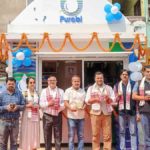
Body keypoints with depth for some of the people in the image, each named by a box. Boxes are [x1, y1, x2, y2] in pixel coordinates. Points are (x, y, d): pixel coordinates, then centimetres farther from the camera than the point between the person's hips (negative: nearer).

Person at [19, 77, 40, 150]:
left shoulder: (36, 93, 10)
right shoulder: (24, 93, -3)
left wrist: (38, 106, -1)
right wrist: (28, 105, -18)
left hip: (36, 116, 4)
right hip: (27, 115, -4)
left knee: (35, 133, 7)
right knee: (27, 133, -2)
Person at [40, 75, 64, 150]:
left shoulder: (61, 91, 11)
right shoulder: (44, 91, 7)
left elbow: (63, 102, 3)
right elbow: (41, 104, 0)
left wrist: (62, 107, -17)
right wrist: (48, 103, -16)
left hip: (58, 116, 1)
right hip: (47, 116, -1)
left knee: (58, 136, 3)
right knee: (47, 136, 6)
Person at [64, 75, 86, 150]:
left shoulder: (83, 91, 13)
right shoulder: (68, 91, 1)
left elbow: (85, 102, 14)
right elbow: (65, 103, -6)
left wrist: (84, 107, -8)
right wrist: (71, 108, -24)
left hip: (81, 116, 4)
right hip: (71, 116, -3)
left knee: (81, 136, 9)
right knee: (71, 136, 2)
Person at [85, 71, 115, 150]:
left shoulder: (109, 88, 12)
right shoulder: (91, 88, 9)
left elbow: (113, 100, 7)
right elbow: (87, 101, 4)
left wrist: (108, 98, -14)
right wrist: (95, 99, -13)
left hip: (106, 113, 1)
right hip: (95, 113, -1)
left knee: (107, 134, 1)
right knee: (95, 134, 2)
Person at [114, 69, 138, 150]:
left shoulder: (133, 85, 2)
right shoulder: (116, 86, 7)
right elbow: (114, 99, 13)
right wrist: (118, 96, -9)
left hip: (131, 111, -1)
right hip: (121, 111, 2)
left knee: (133, 132, 2)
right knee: (122, 131, 8)